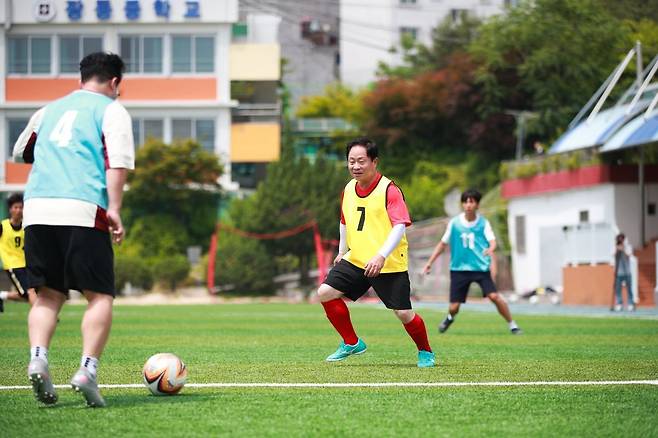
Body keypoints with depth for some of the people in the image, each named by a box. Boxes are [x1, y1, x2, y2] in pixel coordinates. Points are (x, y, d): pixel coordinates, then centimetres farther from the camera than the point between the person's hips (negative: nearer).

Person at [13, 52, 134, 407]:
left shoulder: (49, 109, 24)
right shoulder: (112, 110, 9)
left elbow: (20, 152, 39)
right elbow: (117, 163, -6)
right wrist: (114, 209, -10)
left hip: (37, 208, 5)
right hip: (83, 211, -4)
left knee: (48, 295, 11)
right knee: (100, 296, 2)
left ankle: (37, 357, -12)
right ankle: (87, 369, -15)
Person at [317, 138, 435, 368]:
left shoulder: (389, 190, -15)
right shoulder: (349, 189, 6)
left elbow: (400, 226, -23)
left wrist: (381, 257, -33)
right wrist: (342, 251, 26)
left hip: (390, 265, -6)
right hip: (356, 260, 6)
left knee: (403, 313, -8)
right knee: (325, 292, -7)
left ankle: (425, 352, 20)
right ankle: (351, 343, 9)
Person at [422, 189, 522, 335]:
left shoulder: (483, 223, -1)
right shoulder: (454, 223, 2)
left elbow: (492, 241, -12)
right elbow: (443, 243, 11)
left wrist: (490, 249, -36)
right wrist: (430, 262, 9)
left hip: (481, 268, -1)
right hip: (459, 268, 1)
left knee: (494, 296, -20)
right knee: (454, 307, 0)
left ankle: (512, 326, -4)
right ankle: (450, 318, 38)